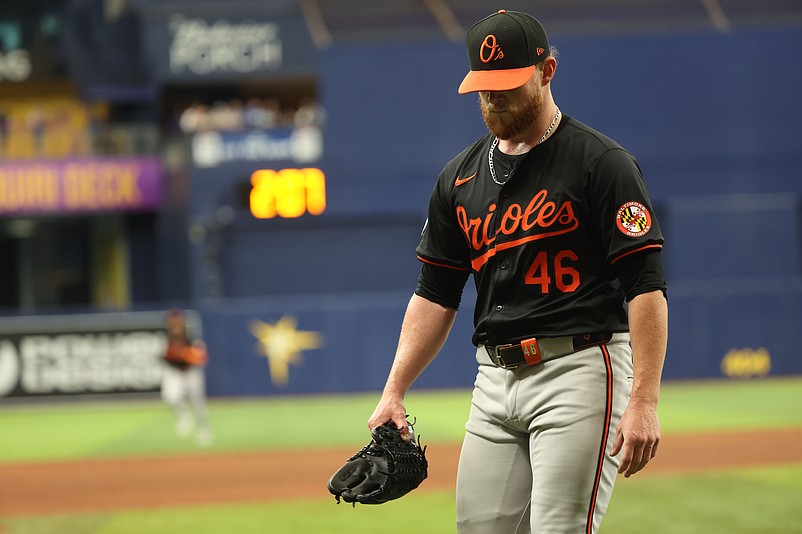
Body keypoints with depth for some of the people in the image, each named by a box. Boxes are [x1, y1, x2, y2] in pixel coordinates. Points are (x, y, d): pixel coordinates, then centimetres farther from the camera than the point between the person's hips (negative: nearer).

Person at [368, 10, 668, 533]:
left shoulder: (601, 162, -5)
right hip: (494, 380, 7)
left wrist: (644, 401, -20)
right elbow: (436, 294, 19)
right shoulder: (461, 176, 14)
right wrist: (394, 392, 9)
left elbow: (646, 286, -11)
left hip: (579, 371, -7)